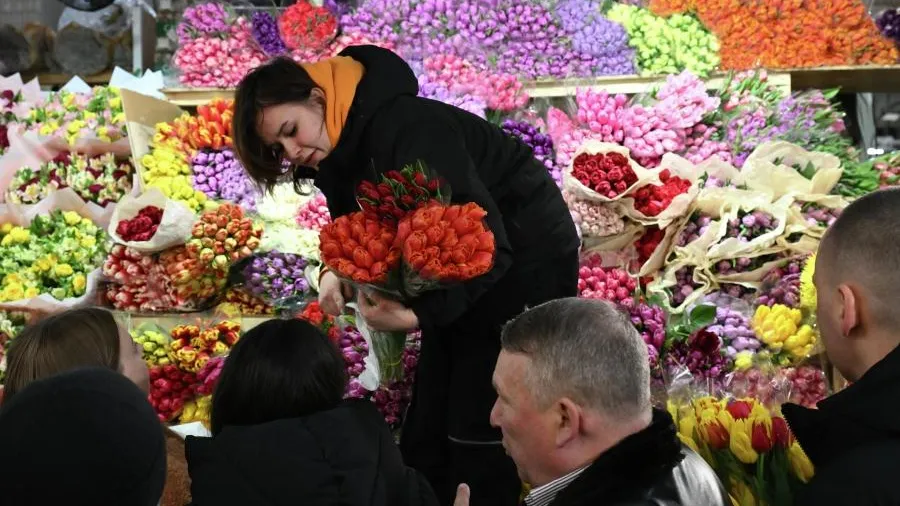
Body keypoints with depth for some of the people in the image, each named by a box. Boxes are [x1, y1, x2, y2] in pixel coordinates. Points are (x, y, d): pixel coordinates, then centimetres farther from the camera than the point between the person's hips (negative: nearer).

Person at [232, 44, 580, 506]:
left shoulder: (406, 130, -31)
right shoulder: (339, 154, -3)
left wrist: (418, 314, -41)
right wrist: (338, 272, -17)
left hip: (525, 259, -9)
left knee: (481, 436, -8)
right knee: (424, 432, 8)